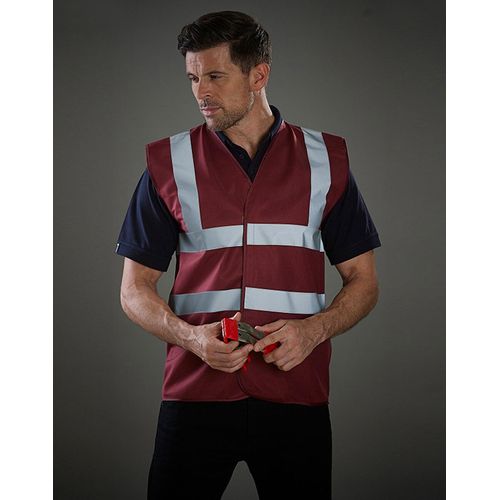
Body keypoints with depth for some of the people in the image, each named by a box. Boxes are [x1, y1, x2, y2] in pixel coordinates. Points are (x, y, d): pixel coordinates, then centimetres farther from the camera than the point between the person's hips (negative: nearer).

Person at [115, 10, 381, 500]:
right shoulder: (169, 163, 5)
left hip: (296, 395, 0)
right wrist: (191, 336, -12)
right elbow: (135, 289, 6)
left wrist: (313, 330, -10)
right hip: (194, 394, 0)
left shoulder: (325, 160, 6)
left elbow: (362, 282, 9)